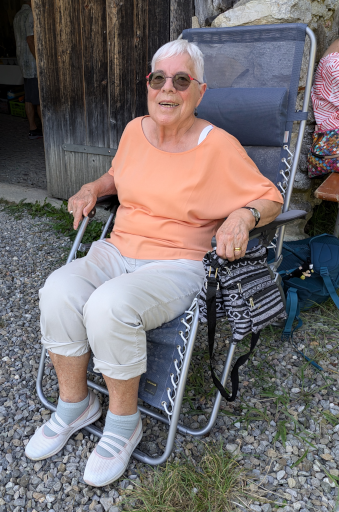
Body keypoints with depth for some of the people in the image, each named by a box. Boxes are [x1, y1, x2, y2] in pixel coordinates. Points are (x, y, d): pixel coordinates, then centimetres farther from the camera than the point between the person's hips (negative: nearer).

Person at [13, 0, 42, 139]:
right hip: (33, 61, -10)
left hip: (24, 62, 10)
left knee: (30, 97, 8)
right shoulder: (30, 15, -14)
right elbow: (30, 40, -21)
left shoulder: (17, 16, 17)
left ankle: (33, 129, 10)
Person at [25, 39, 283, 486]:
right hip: (118, 250, 6)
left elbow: (270, 198, -2)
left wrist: (243, 216, -22)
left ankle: (123, 423, -4)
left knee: (109, 307, -32)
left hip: (178, 265, -5)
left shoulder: (219, 147, -8)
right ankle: (74, 405, 4)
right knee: (59, 291, -21)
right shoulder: (135, 130, 9)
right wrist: (93, 189, 8)